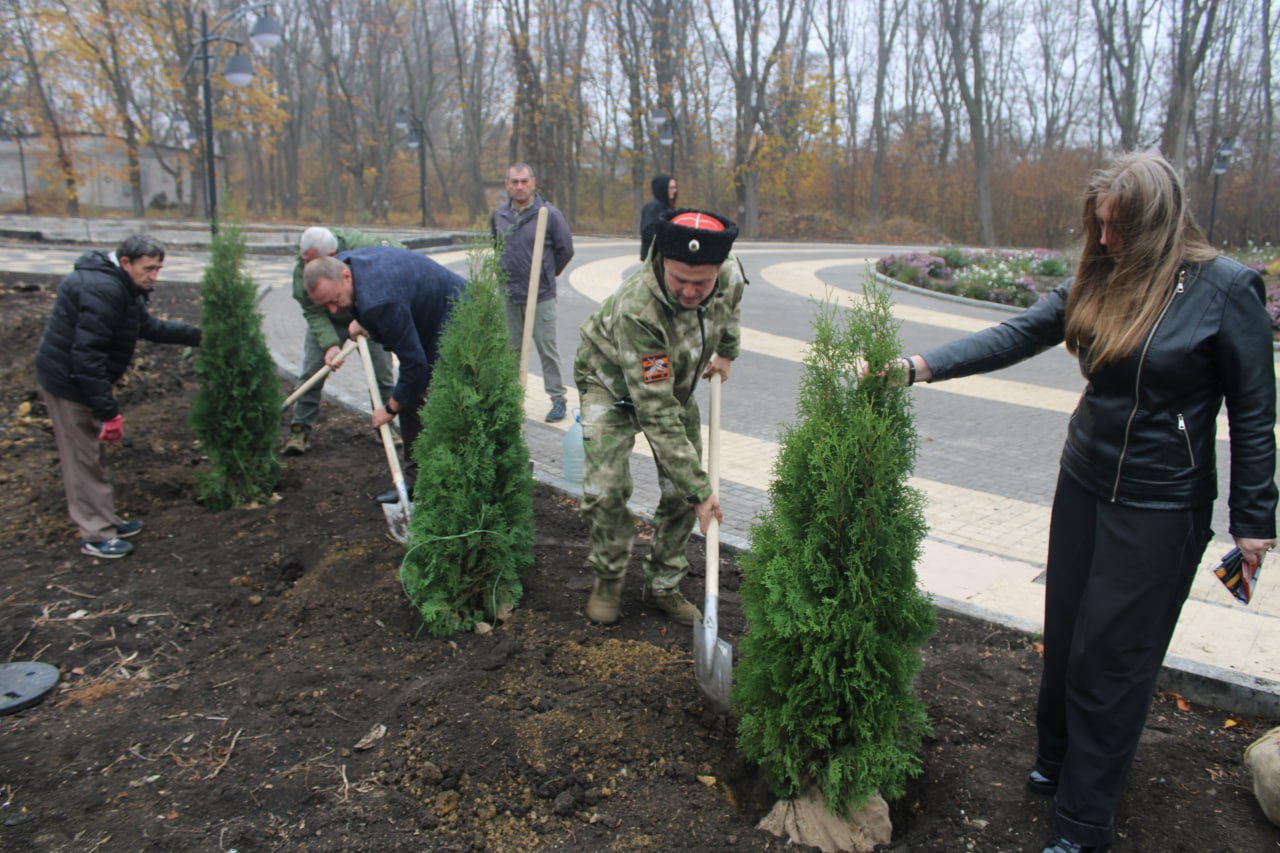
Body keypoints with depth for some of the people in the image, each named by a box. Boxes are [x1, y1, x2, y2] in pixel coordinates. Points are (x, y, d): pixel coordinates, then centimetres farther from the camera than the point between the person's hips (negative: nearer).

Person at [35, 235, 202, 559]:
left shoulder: (122, 287, 7)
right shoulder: (102, 290, -27)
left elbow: (149, 326, 19)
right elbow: (87, 354, -30)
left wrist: (196, 335, 11)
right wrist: (108, 410, -28)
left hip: (81, 378, 11)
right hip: (68, 382, -11)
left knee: (90, 454, 19)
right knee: (84, 458, 0)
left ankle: (106, 520, 33)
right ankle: (95, 535, 11)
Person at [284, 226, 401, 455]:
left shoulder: (362, 245, -33)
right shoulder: (302, 272, -26)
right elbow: (314, 314, -25)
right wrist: (330, 344, -42)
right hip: (327, 321, 1)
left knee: (382, 373, -2)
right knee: (311, 372, -9)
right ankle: (300, 429, 0)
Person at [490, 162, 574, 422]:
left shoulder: (549, 214, -9)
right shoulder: (498, 215, 5)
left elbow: (565, 250, -1)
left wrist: (546, 274, 9)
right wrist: (505, 273, 16)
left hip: (541, 296, -4)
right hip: (508, 295, 5)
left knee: (547, 348, -1)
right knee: (512, 349, 14)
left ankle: (557, 398, 8)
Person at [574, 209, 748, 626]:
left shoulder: (730, 275, -24)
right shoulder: (636, 309, -42)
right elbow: (657, 416, -40)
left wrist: (727, 352, 18)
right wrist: (700, 489, -38)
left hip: (675, 383, 5)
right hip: (613, 383, -5)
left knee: (682, 492, -1)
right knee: (605, 489, -18)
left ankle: (663, 585, 17)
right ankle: (609, 579, 9)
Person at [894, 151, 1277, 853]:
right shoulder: (1101, 277, 1)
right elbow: (1018, 335, -4)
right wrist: (921, 366, -17)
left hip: (1161, 505, -5)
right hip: (1083, 483, 5)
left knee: (1111, 655, 1)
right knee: (1065, 635, 16)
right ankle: (1056, 759, 40)